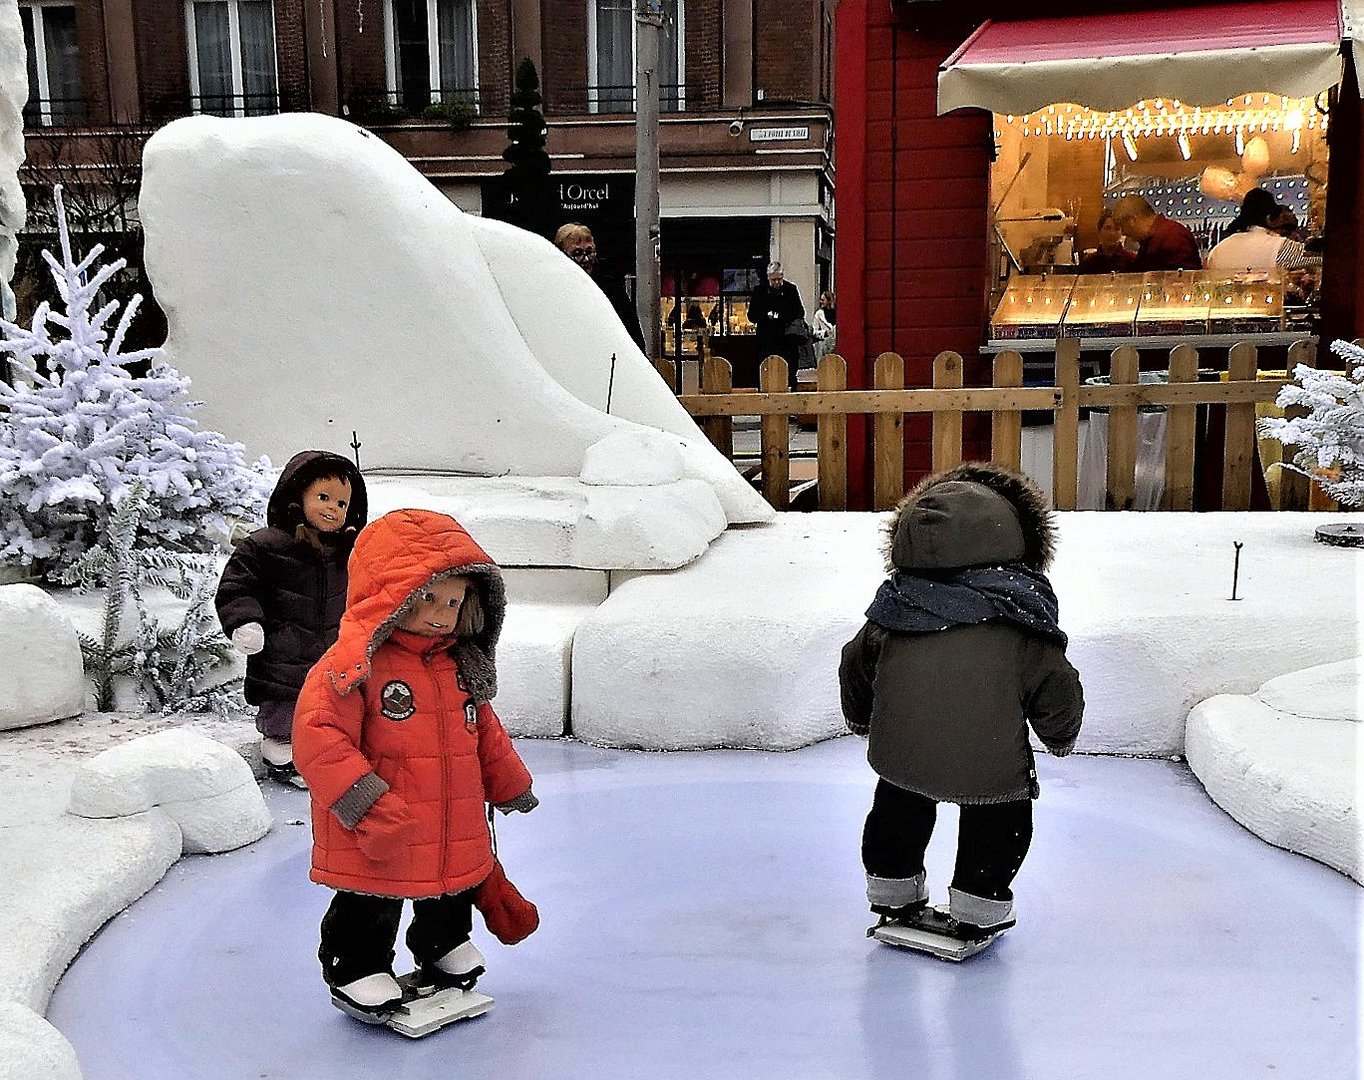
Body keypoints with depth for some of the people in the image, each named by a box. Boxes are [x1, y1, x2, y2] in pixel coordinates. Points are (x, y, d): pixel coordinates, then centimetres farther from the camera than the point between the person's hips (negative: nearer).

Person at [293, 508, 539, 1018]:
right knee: (371, 912, 9)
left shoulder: (462, 664, 5)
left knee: (451, 898, 26)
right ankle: (356, 971, 30)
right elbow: (318, 737, -26)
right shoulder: (353, 664, -21)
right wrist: (367, 804, -31)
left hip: (456, 835, 7)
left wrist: (510, 785, 23)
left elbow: (485, 732, 18)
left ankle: (446, 949, 49)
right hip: (376, 842, -7)